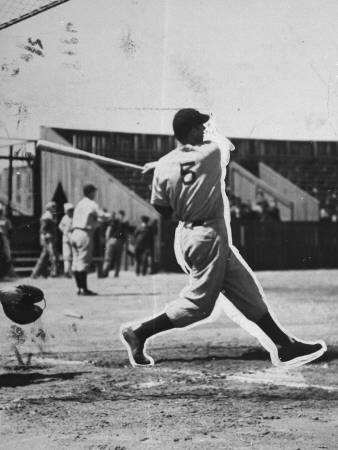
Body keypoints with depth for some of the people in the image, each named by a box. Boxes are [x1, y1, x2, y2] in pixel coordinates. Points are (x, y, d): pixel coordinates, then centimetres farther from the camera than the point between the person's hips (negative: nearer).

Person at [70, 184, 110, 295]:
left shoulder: (79, 204, 20)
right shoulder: (91, 204, -5)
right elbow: (102, 216, -10)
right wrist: (110, 215, 11)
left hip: (74, 233, 8)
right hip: (85, 234, -8)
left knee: (76, 262, 7)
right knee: (84, 262, -9)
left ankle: (79, 288, 9)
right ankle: (84, 289, -11)